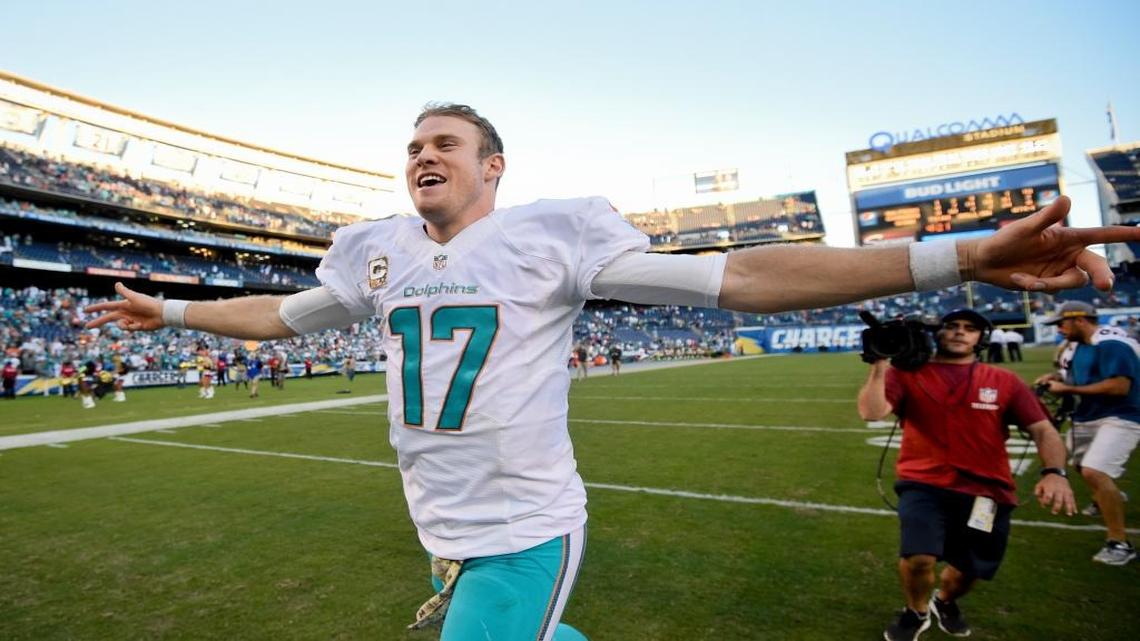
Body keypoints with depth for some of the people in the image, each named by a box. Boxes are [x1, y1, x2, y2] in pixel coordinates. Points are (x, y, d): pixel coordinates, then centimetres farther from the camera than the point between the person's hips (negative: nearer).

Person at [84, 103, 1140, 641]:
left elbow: (735, 277, -17)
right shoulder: (376, 254, 5)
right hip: (447, 535, 6)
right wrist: (172, 310, 30)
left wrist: (961, 257, -22)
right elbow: (280, 313, 22)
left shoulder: (552, 232, -12)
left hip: (524, 533, -6)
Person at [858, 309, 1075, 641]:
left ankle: (945, 600, 53)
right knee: (919, 557, -23)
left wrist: (1054, 472, -17)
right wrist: (880, 363, -21)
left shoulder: (1005, 382, 7)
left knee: (967, 571, 12)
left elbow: (1043, 429, 1)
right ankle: (917, 612, 14)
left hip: (986, 491, 3)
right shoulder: (907, 374, 0)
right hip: (924, 484, -3)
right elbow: (872, 412, -13)